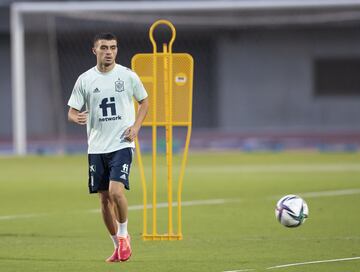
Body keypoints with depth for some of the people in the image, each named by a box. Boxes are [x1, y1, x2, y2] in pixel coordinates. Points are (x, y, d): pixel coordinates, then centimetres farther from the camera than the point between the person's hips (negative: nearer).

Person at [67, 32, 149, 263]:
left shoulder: (128, 76, 0)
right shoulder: (85, 80, 2)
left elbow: (144, 101, 13)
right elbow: (72, 112, 5)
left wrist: (136, 126, -2)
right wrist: (77, 118, -19)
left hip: (122, 144, -3)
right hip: (97, 147, 3)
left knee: (116, 191, -21)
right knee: (104, 198, 6)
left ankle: (123, 235, 2)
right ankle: (118, 245, 21)